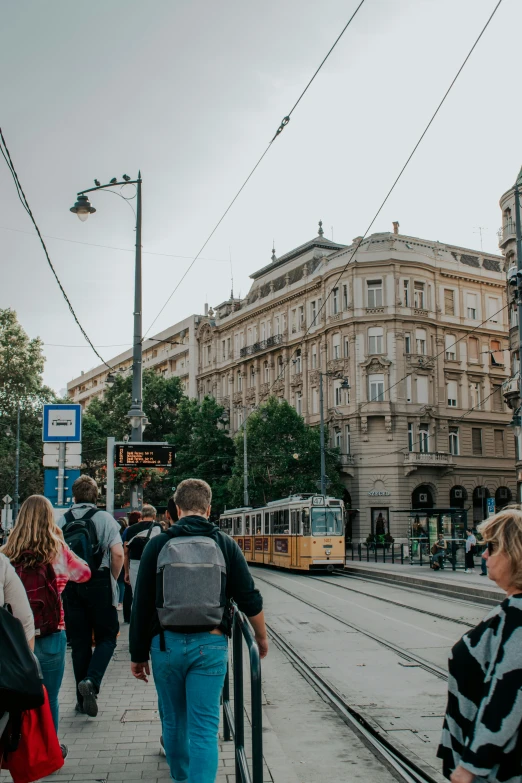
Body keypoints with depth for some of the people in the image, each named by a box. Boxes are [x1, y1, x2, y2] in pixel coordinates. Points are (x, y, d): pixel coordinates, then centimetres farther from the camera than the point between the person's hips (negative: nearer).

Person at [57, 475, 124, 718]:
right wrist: (113, 579, 3)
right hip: (98, 584, -3)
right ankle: (91, 681, -14)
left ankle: (83, 700, 15)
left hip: (70, 586, 3)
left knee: (79, 641, 10)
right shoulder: (105, 518, -5)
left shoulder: (62, 520, 3)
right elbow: (118, 553, -12)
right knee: (107, 636, 9)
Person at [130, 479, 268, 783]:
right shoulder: (225, 544, -1)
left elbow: (141, 605, -1)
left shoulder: (158, 545, -1)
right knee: (205, 727, 2)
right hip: (210, 644, -1)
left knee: (174, 719, 21)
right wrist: (262, 636, 18)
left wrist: (138, 654, 7)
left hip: (166, 643, 2)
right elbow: (250, 598, 1)